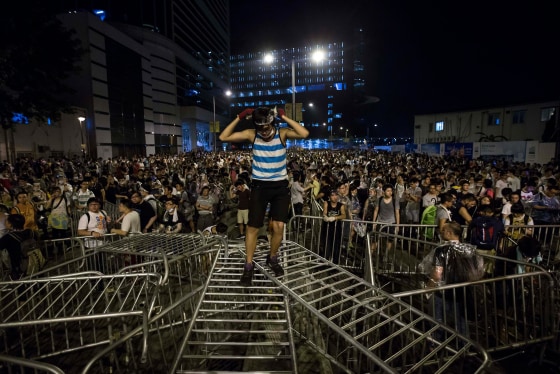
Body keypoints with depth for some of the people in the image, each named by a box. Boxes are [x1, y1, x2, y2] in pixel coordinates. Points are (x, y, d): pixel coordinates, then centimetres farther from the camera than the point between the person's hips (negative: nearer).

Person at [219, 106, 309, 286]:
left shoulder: (282, 133, -8)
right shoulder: (251, 134, -7)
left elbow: (304, 134, -25)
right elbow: (223, 137, -9)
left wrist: (284, 117, -23)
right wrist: (239, 118, -17)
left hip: (280, 186, 0)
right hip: (259, 186, 0)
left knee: (279, 226, -4)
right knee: (253, 227, 2)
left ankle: (272, 259, 24)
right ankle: (249, 266, 19)